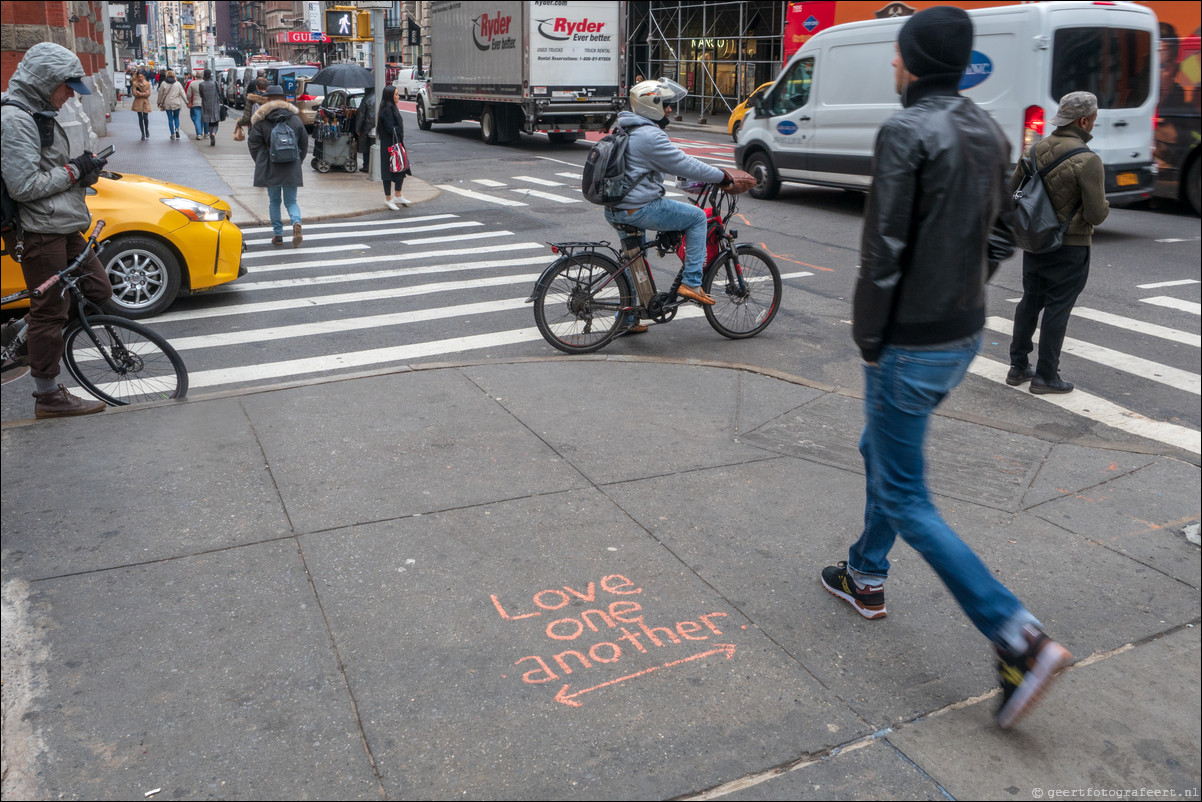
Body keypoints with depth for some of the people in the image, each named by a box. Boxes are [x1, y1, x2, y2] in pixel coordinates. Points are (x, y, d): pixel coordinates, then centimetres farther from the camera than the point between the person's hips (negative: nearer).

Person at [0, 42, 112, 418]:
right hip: (39, 231, -10)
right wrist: (74, 170, -13)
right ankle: (48, 396, 10)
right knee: (50, 310, -2)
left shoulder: (39, 115, 14)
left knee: (98, 290, 14)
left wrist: (83, 166, 7)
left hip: (63, 226, 10)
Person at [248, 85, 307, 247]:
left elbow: (253, 144, -1)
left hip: (270, 168, -1)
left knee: (274, 201, 13)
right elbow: (304, 143, 8)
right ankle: (296, 222, -21)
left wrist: (261, 163, 12)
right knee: (291, 201, 8)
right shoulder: (295, 118, 4)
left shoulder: (260, 120, -3)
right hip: (292, 168, 1)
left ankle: (278, 234, 12)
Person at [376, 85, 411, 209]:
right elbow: (390, 129, -22)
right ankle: (388, 199, 6)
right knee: (390, 171, -2)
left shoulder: (393, 108, 14)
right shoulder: (387, 109, -16)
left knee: (402, 169, 14)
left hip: (397, 143, 10)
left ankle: (397, 196, 24)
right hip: (389, 145, -10)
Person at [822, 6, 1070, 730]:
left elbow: (885, 250, -20)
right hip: (966, 333, 9)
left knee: (904, 497, 0)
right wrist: (959, 295, 17)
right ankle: (867, 577, 40)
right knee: (879, 450, 25)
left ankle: (1020, 640, -3)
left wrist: (869, 337, -9)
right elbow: (999, 239, 13)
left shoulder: (906, 133, -18)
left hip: (911, 345, -9)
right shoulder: (989, 133, 8)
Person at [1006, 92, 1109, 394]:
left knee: (1030, 302, 16)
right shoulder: (1088, 161, -20)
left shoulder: (1036, 150, 0)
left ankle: (1018, 367, 24)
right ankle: (1045, 376, 9)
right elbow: (1097, 215, -19)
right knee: (1057, 308, 2)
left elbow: (1013, 189, 11)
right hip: (1069, 247, -6)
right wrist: (1103, 206, 4)